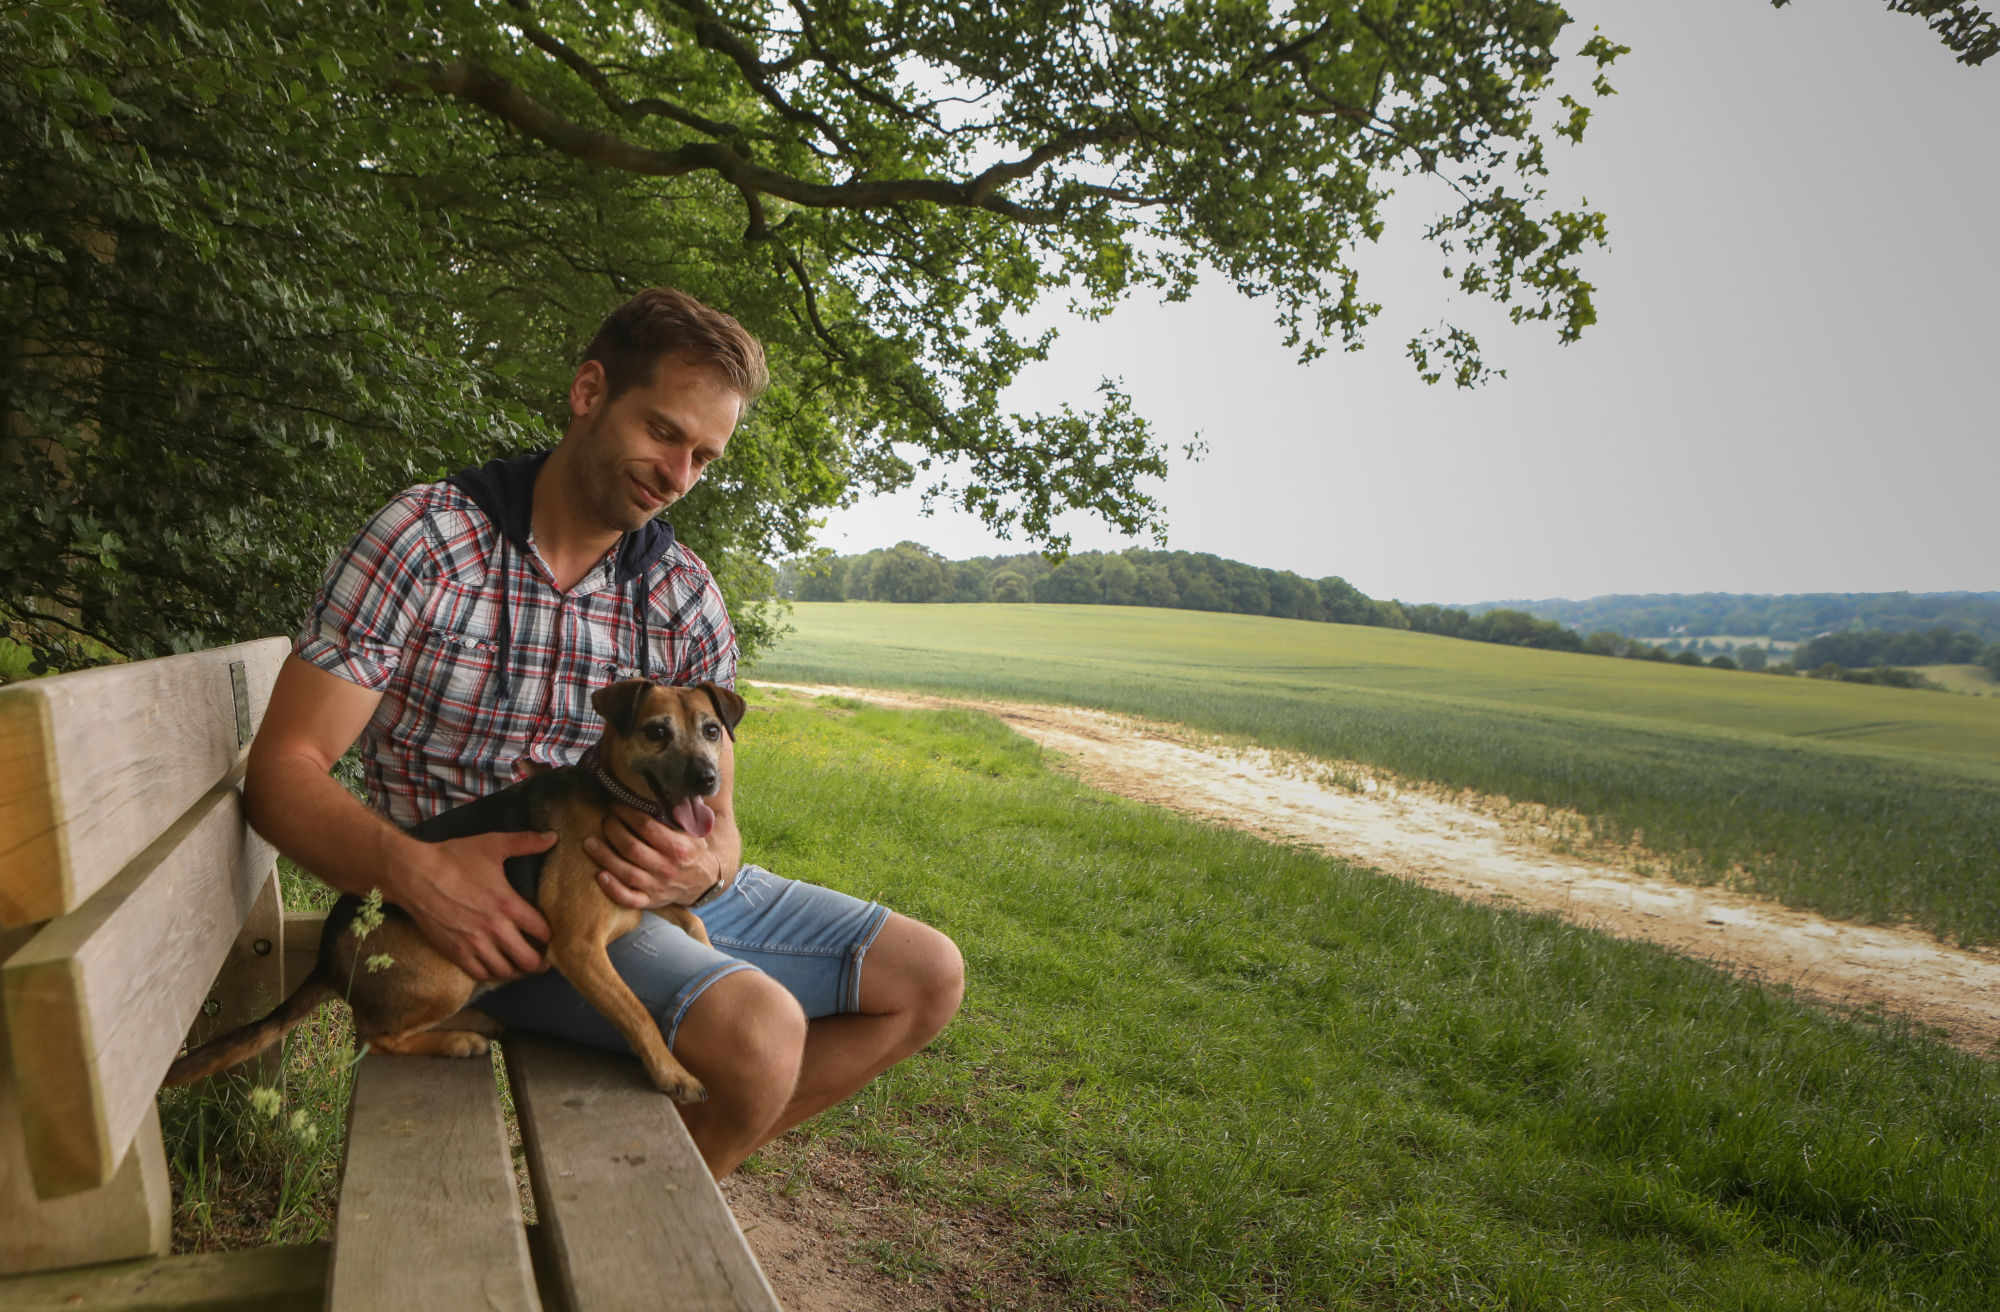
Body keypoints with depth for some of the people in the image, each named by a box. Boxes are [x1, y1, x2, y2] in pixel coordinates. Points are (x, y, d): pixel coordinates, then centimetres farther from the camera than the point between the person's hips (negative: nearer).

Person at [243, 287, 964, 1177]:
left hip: (653, 886, 6)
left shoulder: (688, 596, 3)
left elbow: (715, 817, 3)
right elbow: (282, 769, -12)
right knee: (756, 1027, -32)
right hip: (483, 899, -6)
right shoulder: (424, 541, -10)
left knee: (927, 977, 3)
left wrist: (702, 864, -22)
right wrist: (414, 870, -31)